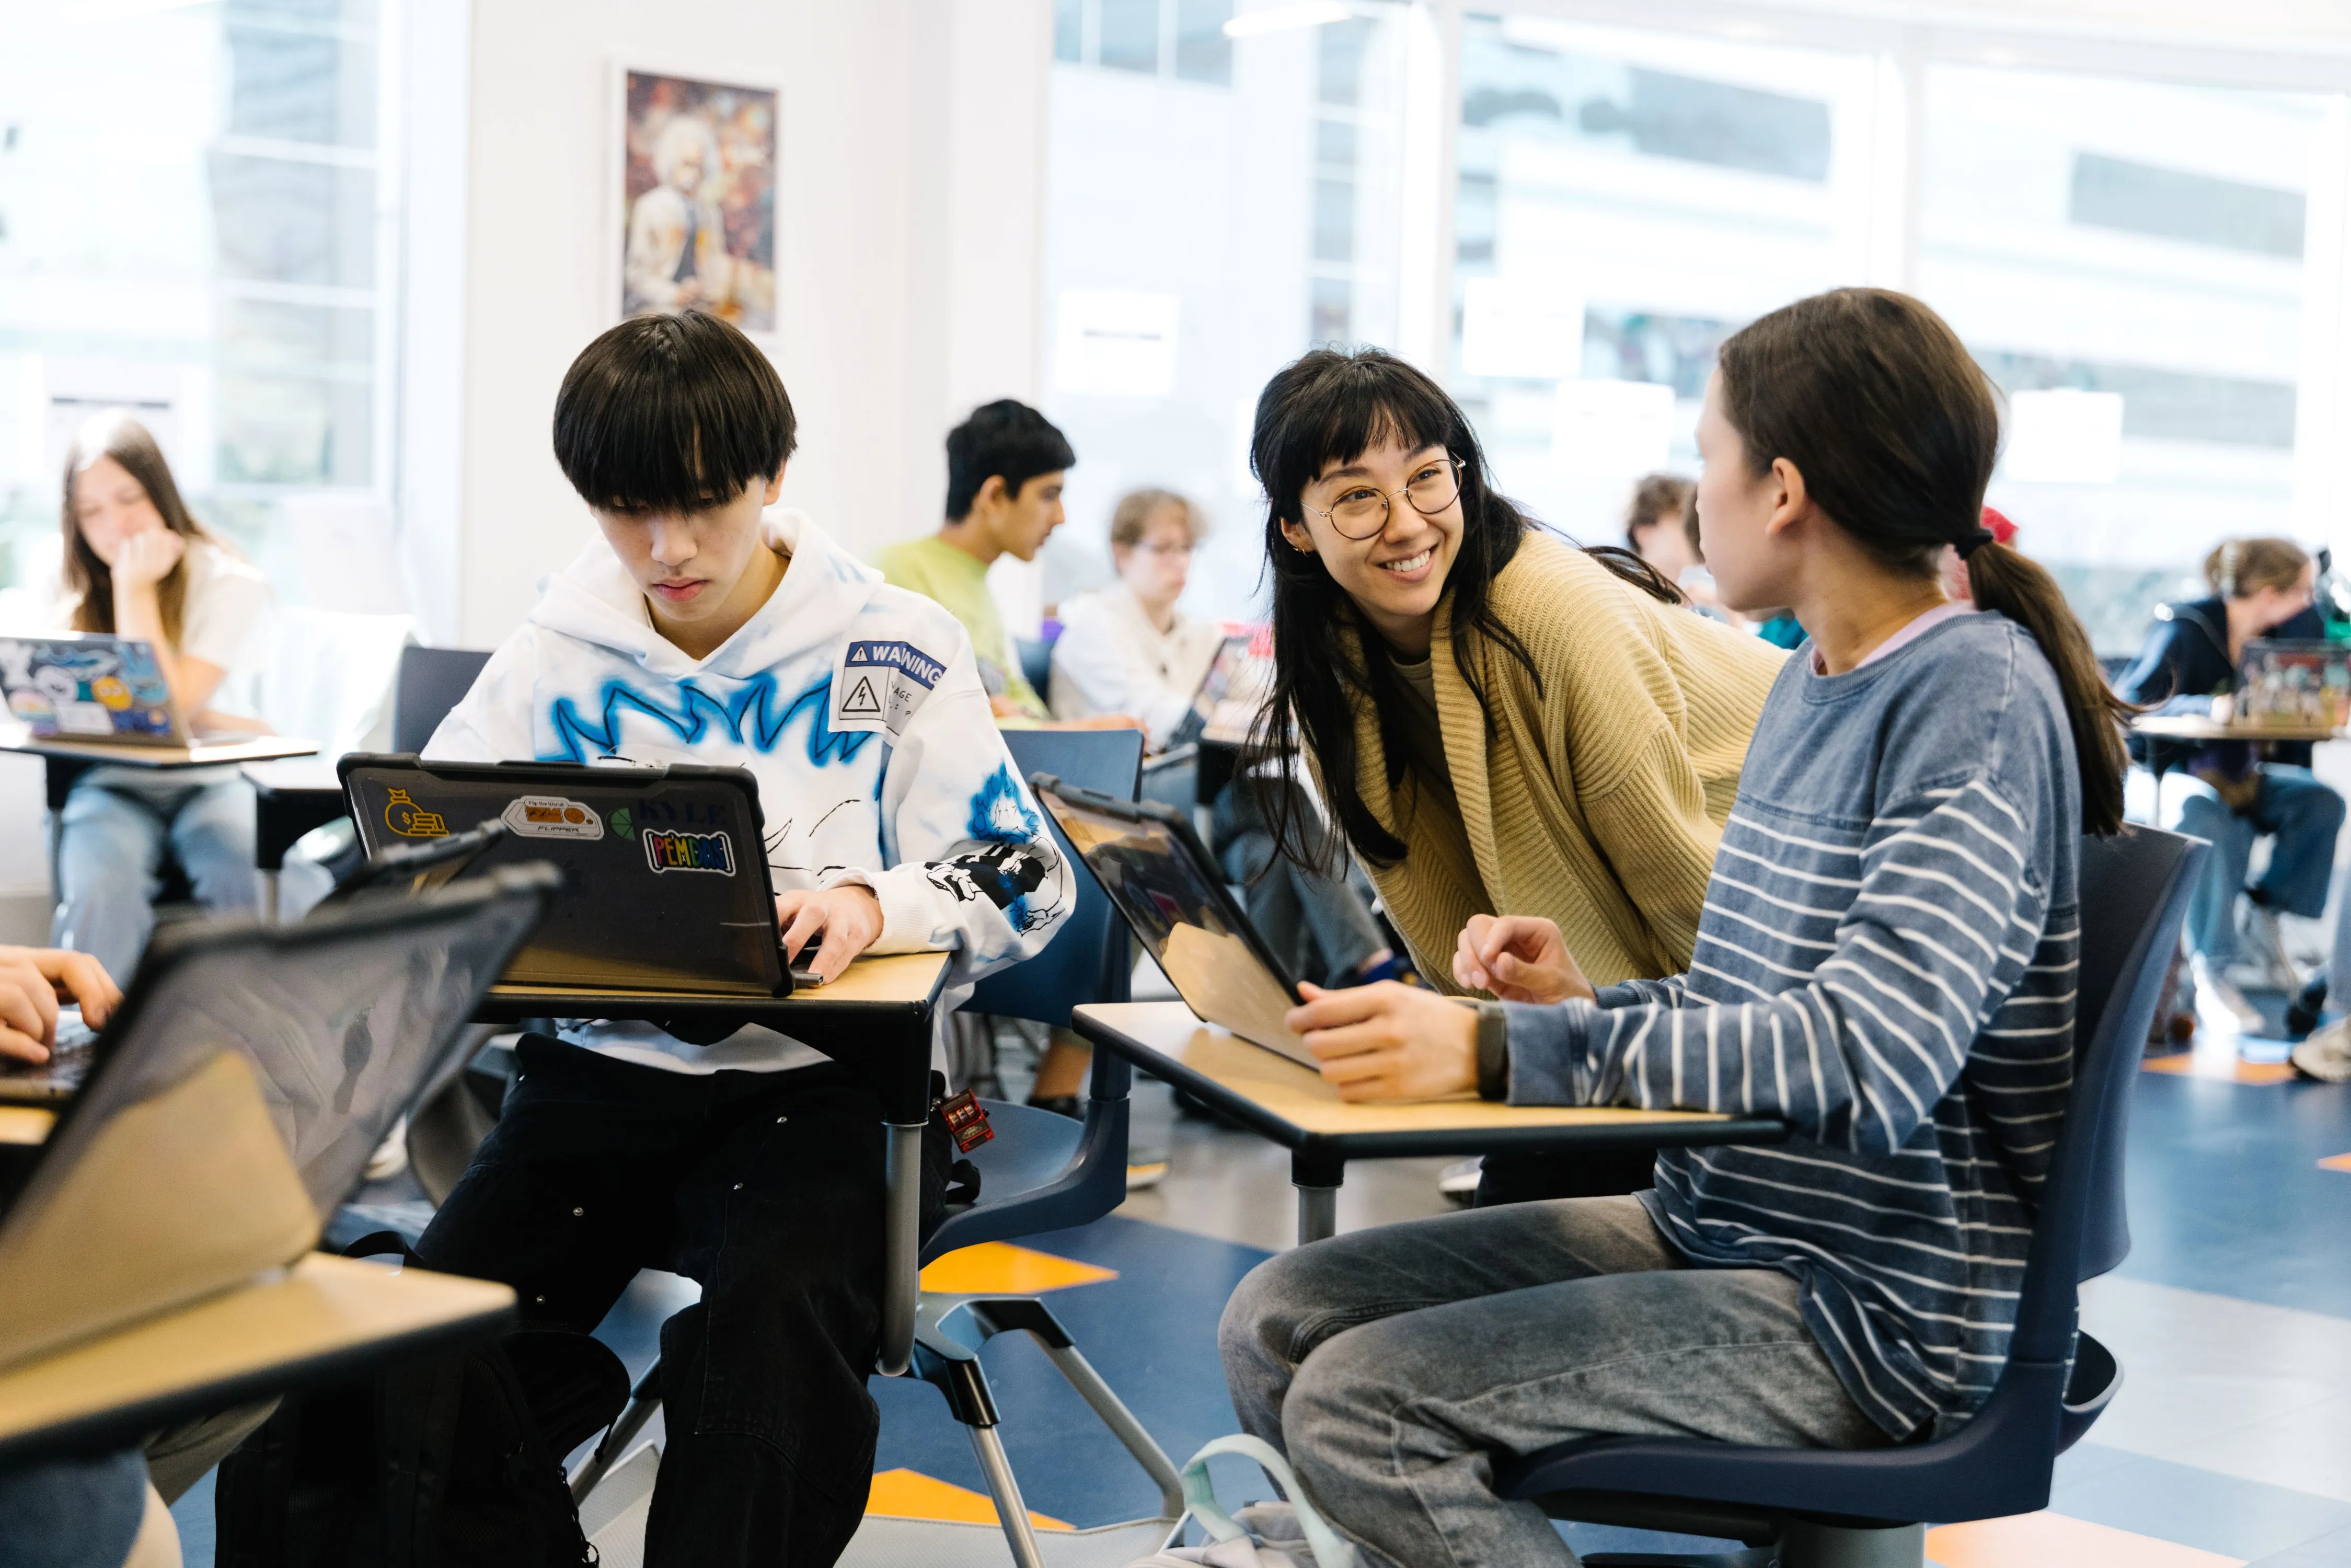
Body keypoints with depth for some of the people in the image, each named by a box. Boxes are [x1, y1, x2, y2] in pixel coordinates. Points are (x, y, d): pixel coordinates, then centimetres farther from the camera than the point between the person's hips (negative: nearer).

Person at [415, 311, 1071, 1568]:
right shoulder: (553, 662, 10)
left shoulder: (889, 652, 3)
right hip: (600, 1064, 3)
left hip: (814, 1077, -2)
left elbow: (1021, 876, 1)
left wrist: (875, 903, -20)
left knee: (772, 1314, -33)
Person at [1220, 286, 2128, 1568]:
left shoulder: (1978, 696, -16)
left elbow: (1869, 1057, -28)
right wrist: (1583, 1005, 0)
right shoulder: (1812, 686, 13)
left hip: (1877, 1305, -9)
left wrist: (1504, 1050, -31)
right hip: (1709, 1222, 9)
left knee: (1361, 1408, -21)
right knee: (1278, 1322, -1)